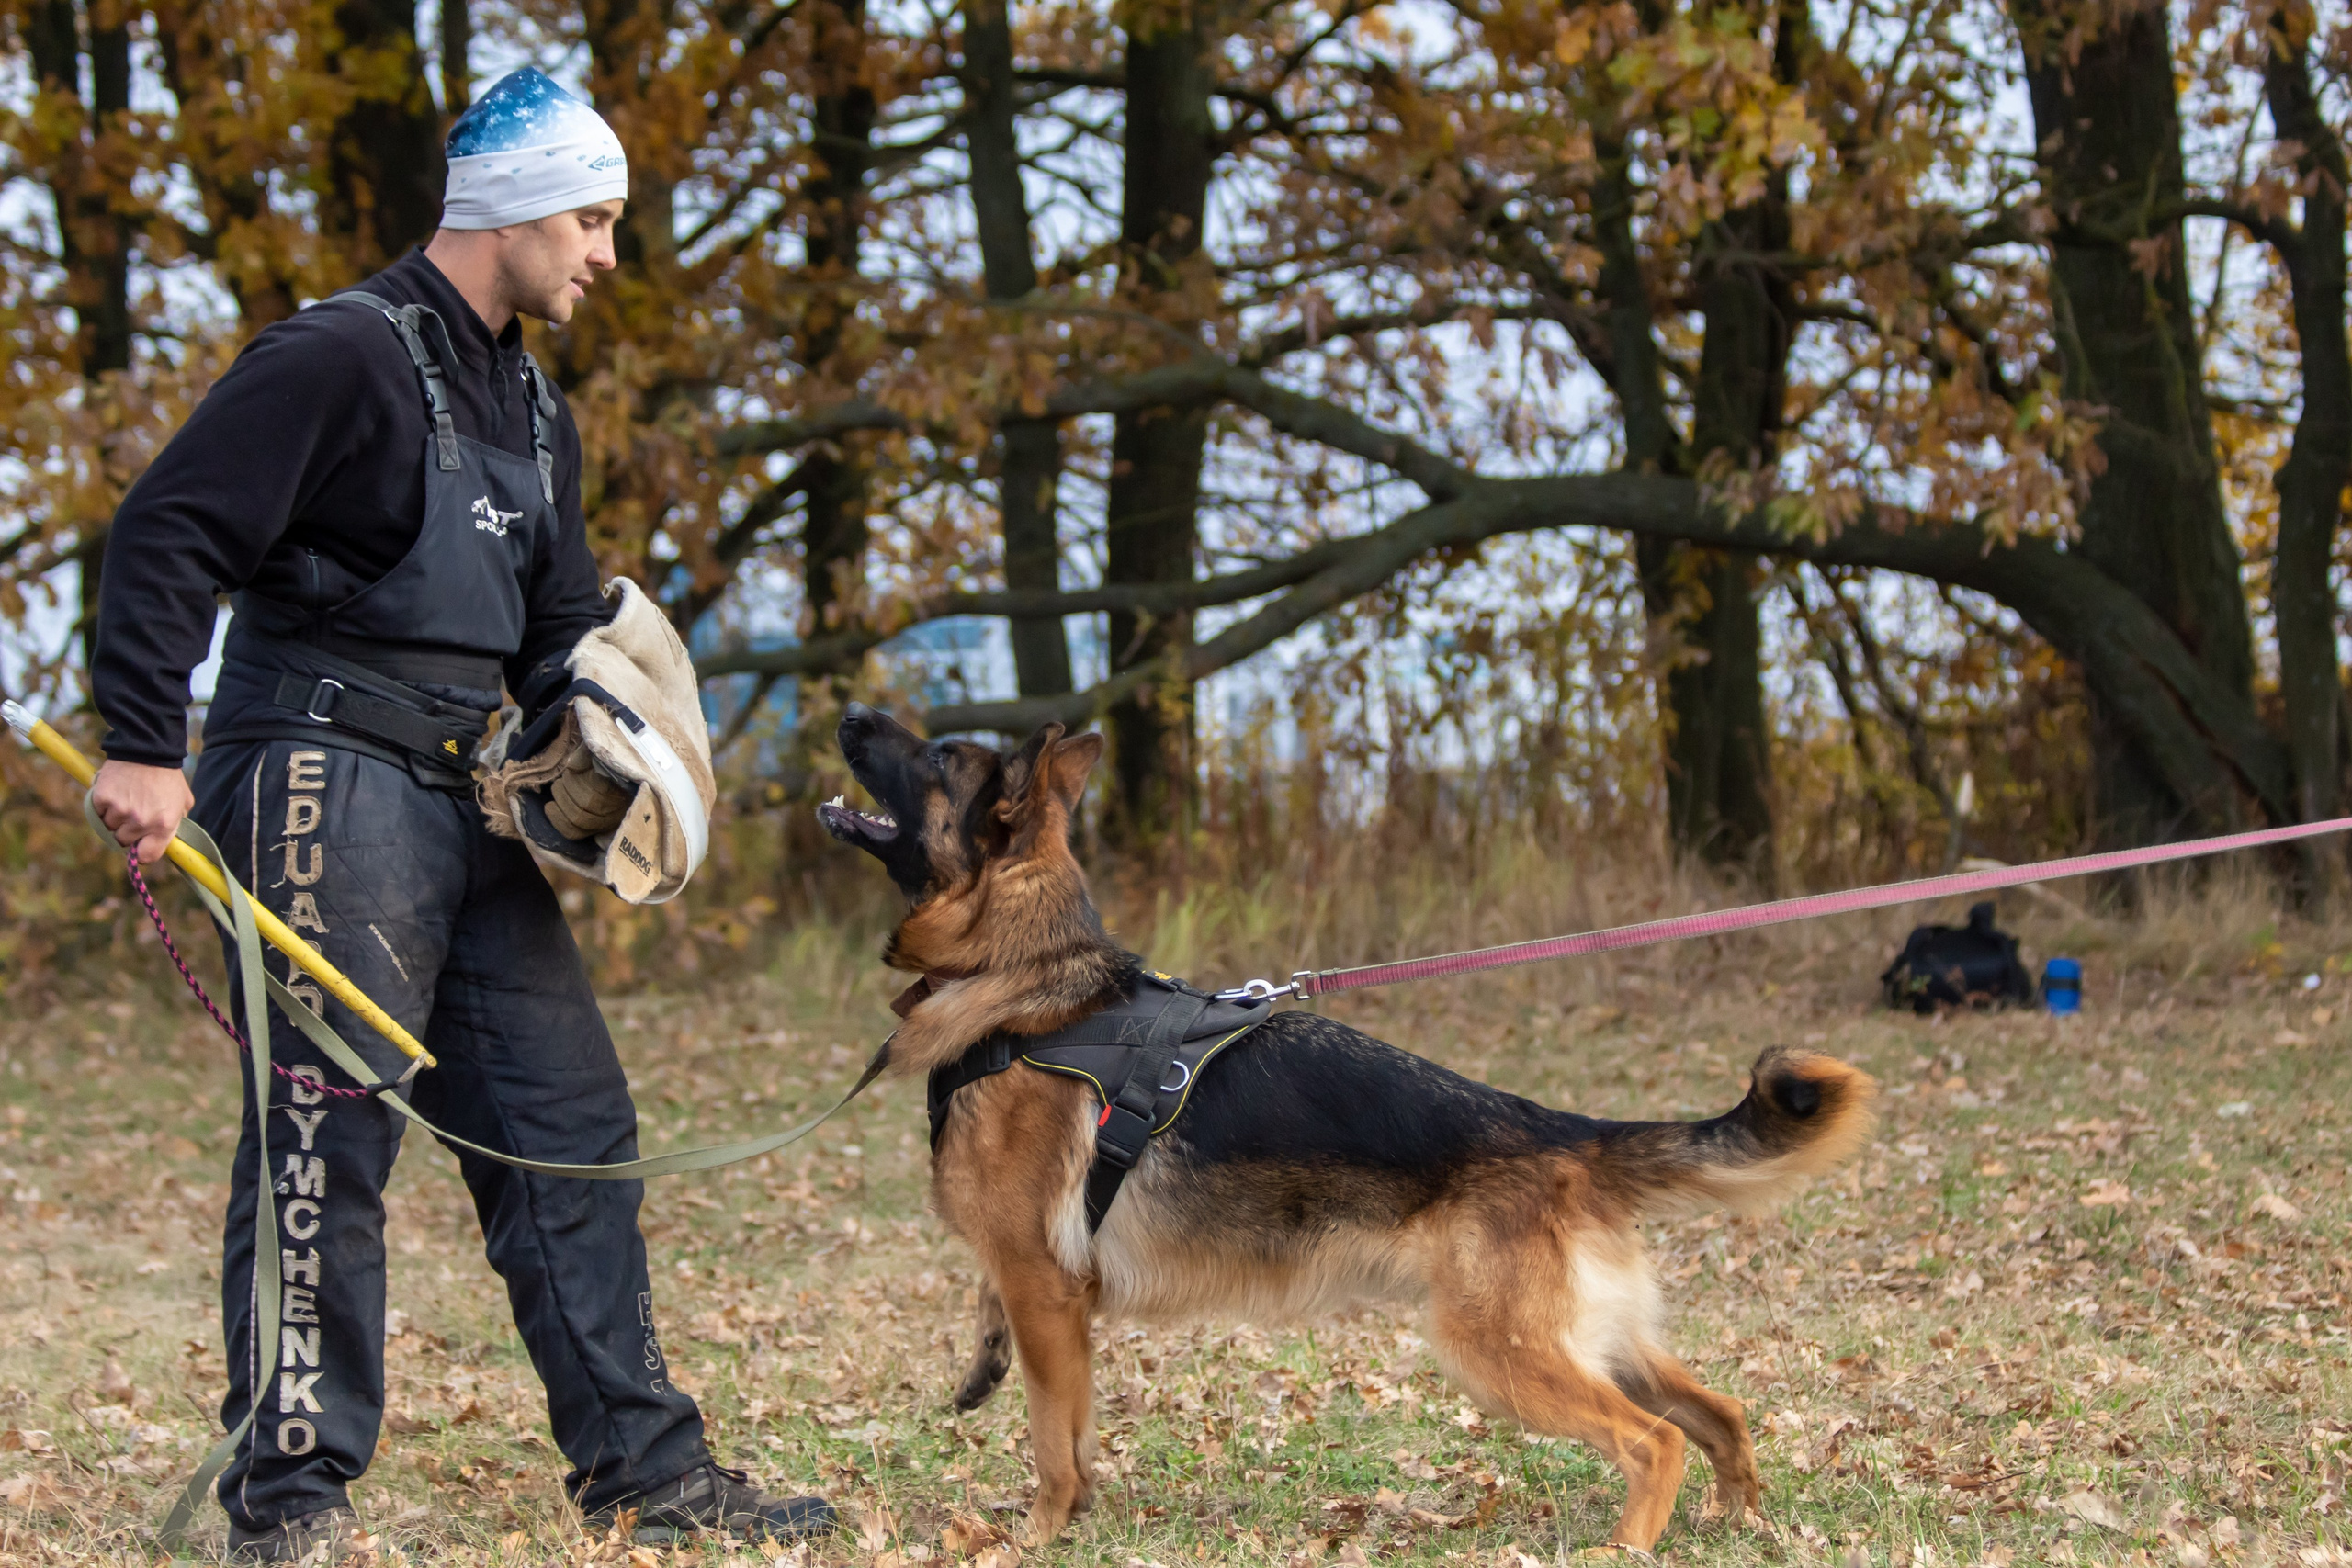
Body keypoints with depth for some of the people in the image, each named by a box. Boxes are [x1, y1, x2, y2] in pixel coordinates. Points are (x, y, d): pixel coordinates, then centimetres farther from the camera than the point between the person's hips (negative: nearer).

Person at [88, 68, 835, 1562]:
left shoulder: (533, 409, 19)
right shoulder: (342, 359, -10)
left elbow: (562, 628, 25)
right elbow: (167, 537, -16)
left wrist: (606, 757, 6)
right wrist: (145, 749, -23)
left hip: (466, 805, 9)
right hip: (324, 782, -9)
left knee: (569, 1122, 9)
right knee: (329, 1137, -10)